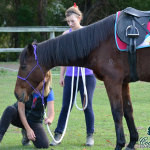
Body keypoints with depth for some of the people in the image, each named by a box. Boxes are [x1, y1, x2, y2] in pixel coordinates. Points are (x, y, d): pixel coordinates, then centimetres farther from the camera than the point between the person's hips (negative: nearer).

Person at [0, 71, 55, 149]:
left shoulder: (49, 92, -15)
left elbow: (51, 111, -24)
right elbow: (21, 109, -20)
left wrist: (50, 119, -51)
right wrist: (28, 129, -26)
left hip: (34, 121, 2)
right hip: (20, 117, -2)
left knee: (44, 145, -22)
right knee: (10, 110, -36)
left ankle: (26, 134, 9)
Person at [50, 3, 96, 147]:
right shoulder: (66, 34, 6)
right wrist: (62, 75, 8)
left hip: (87, 75, -3)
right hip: (70, 75, 3)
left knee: (87, 106, 1)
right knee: (66, 106, 3)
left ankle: (90, 135, 14)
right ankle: (58, 135, 7)